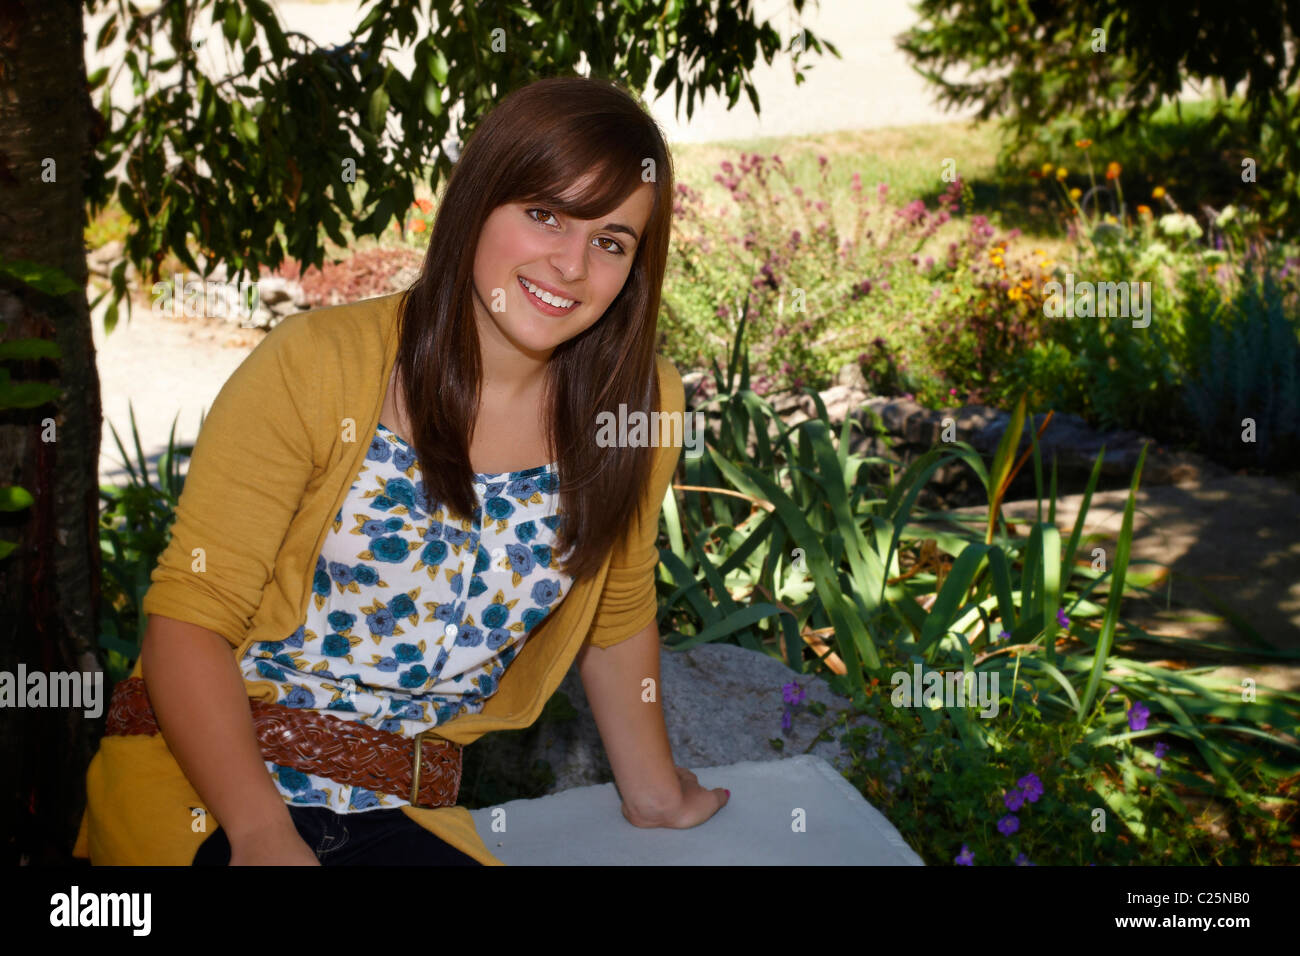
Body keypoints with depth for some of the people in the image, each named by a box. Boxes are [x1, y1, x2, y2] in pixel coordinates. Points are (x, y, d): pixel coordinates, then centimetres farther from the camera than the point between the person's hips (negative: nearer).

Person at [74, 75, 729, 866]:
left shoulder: (639, 408, -2)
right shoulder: (318, 365, -11)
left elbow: (616, 618, 14)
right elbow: (189, 618, -11)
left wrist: (655, 792, 23)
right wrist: (263, 833, -24)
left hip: (408, 816, 3)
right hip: (204, 787, -2)